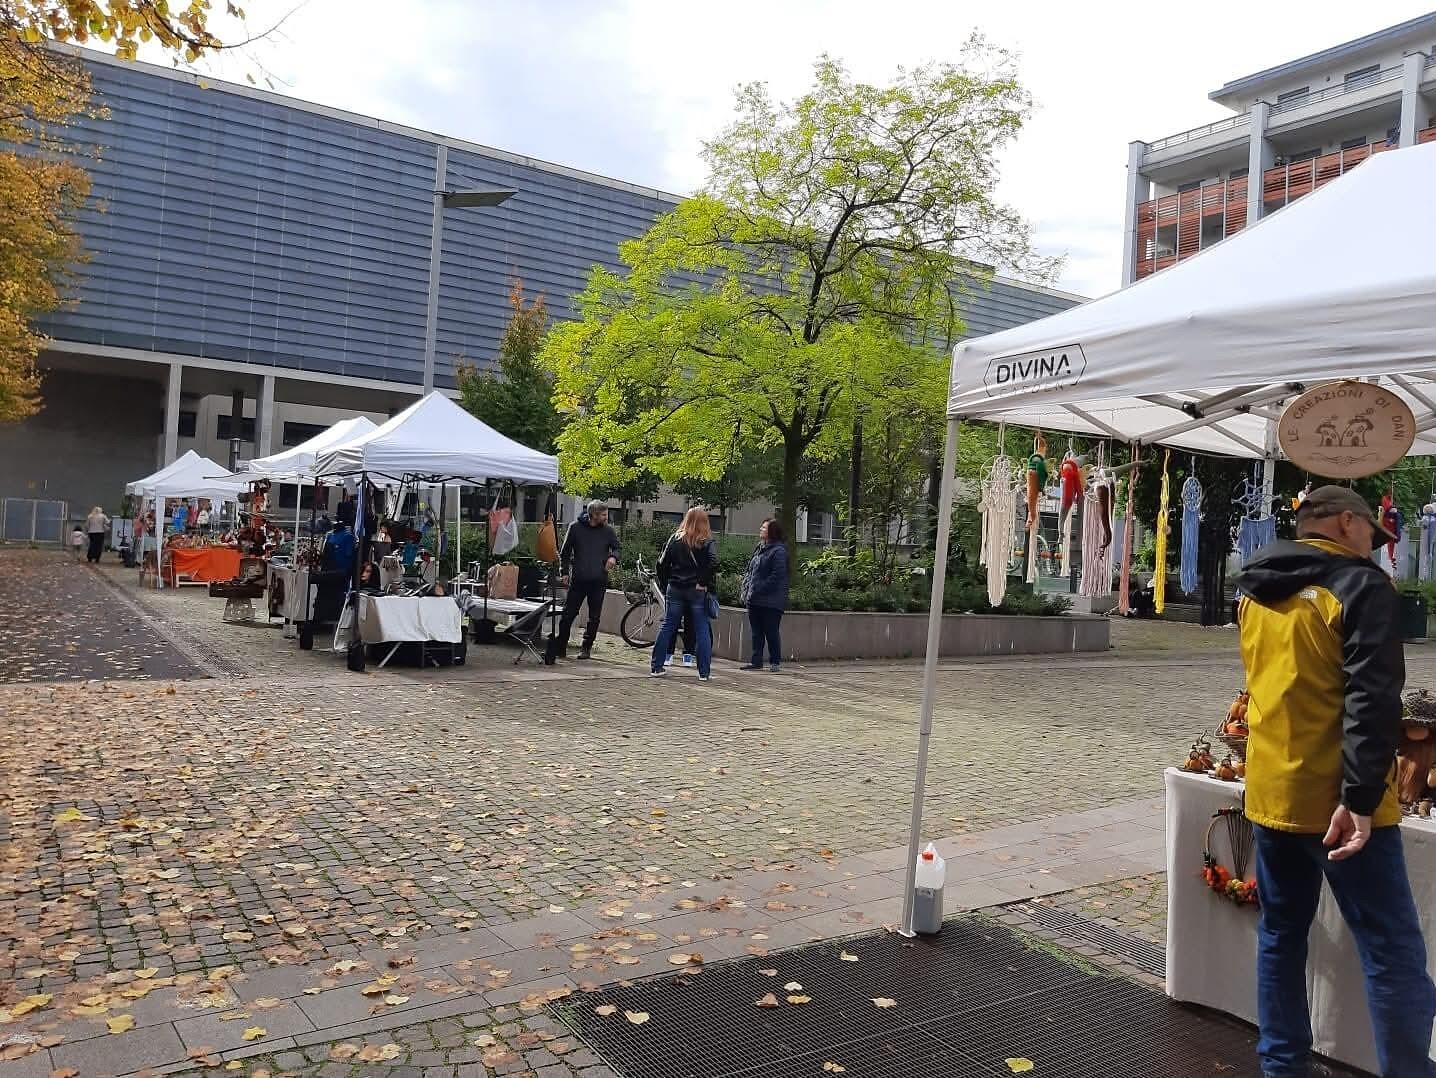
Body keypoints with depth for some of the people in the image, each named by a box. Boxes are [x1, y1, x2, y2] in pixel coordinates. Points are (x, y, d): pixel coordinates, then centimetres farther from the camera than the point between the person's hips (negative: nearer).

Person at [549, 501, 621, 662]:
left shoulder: (608, 531, 5)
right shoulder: (575, 528, 3)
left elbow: (616, 548, 13)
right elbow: (565, 552, 10)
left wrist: (613, 557, -10)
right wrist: (564, 572, 4)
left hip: (599, 582, 1)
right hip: (578, 580, -1)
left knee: (594, 617, 5)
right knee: (568, 614, 0)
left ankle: (586, 647, 16)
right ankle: (560, 647, 9)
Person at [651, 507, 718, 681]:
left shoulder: (676, 538, 4)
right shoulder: (707, 542, -4)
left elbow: (662, 564, 2)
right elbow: (713, 564, -19)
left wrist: (665, 586, 9)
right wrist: (704, 583, -9)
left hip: (675, 589, 3)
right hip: (697, 591, -3)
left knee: (667, 627, 9)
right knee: (702, 630, 3)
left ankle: (656, 667, 10)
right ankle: (704, 672, 3)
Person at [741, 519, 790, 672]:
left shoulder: (778, 551, -13)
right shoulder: (759, 549, 15)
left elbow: (776, 577, -19)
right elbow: (750, 570, 21)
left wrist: (757, 589, -19)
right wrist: (746, 587, 6)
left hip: (770, 601, -9)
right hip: (754, 600, 9)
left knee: (771, 632, 0)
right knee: (756, 632, 12)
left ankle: (775, 662, 11)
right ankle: (757, 661, 19)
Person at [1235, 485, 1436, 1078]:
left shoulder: (1255, 592, 11)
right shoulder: (1360, 585, -10)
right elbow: (1371, 701, -20)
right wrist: (1360, 798, -23)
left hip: (1269, 794, 7)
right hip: (1335, 800, -7)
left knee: (1279, 935, 16)